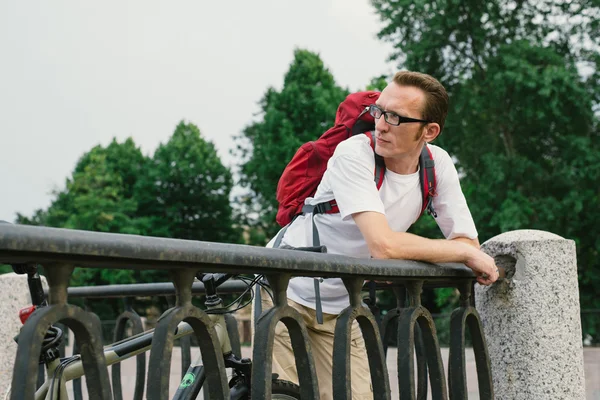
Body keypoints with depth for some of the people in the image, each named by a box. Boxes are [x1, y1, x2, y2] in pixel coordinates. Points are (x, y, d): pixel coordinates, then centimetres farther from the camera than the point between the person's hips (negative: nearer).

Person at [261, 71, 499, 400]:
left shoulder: (438, 165, -7)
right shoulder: (355, 153, -23)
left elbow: (469, 243, -7)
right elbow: (384, 246, -33)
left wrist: (408, 254, -22)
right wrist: (466, 252, -22)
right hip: (287, 289, -5)